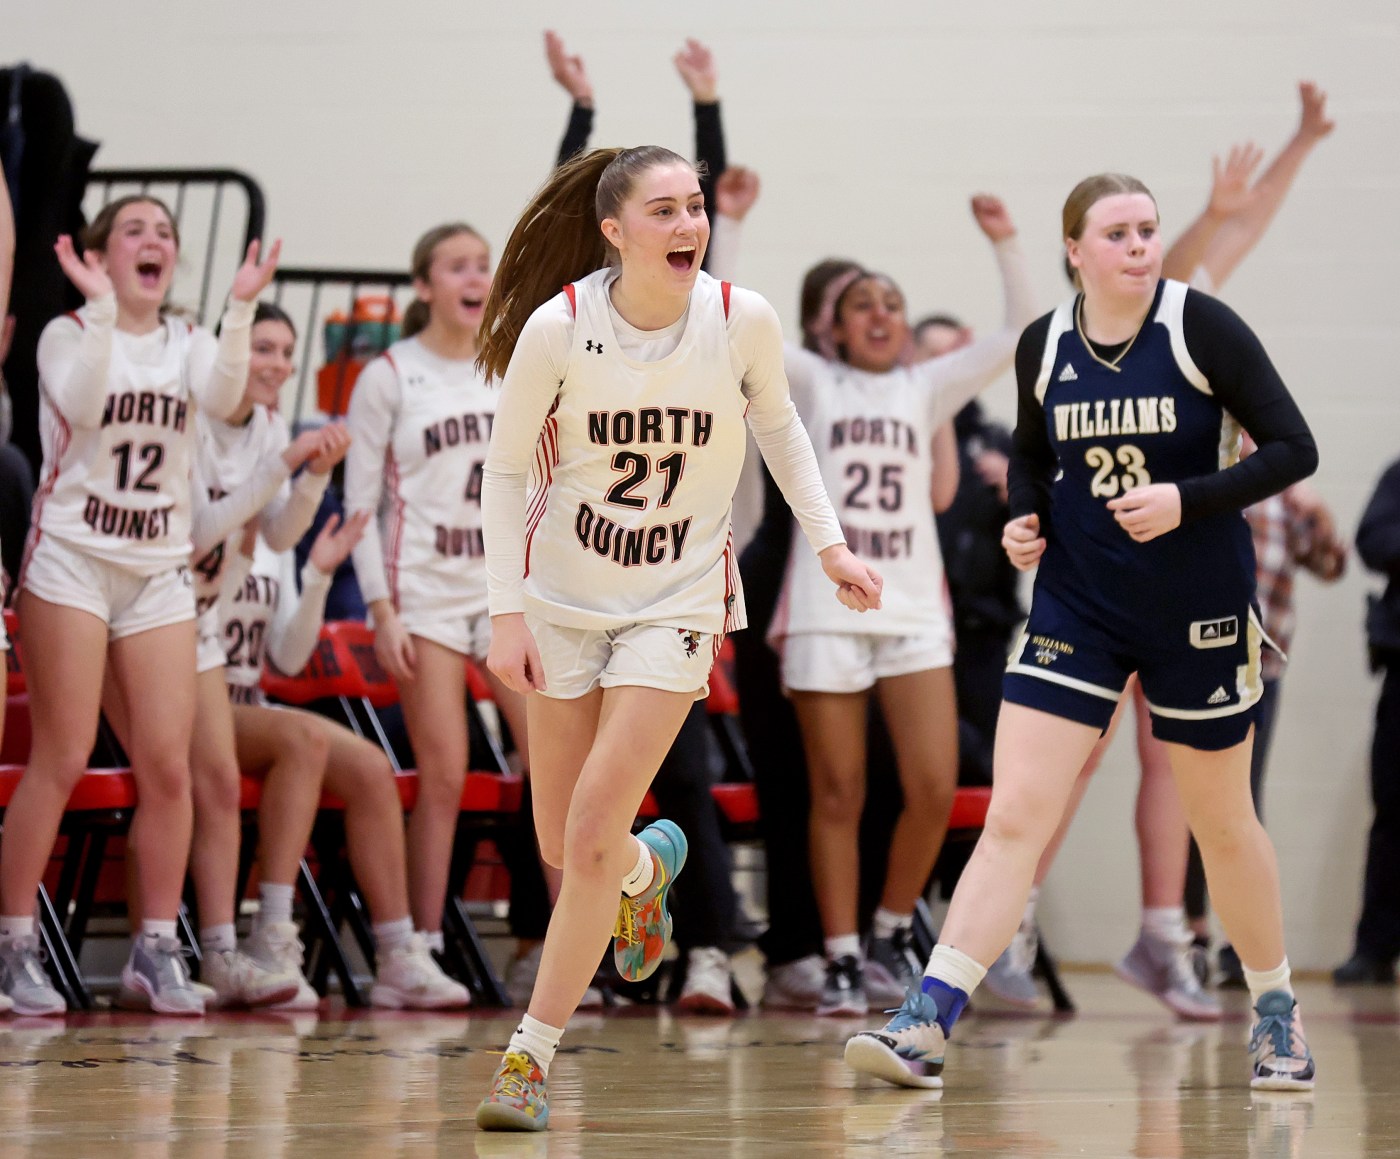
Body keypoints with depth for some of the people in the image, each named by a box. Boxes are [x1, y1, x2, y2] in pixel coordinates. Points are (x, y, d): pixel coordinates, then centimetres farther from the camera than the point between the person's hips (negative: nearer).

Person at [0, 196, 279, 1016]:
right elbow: (83, 404, -21)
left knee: (168, 765, -2)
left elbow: (221, 398, -12)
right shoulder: (68, 333, 0)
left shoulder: (187, 343, 10)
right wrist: (103, 310, -25)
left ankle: (157, 952, 6)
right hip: (72, 558, -4)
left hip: (159, 570, 4)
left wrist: (242, 309, -22)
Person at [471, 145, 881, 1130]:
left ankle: (532, 1057, -1)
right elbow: (506, 471, -4)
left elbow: (777, 422, 10)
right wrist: (507, 613, -8)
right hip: (563, 594, 1)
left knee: (592, 839, -13)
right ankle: (650, 868, 47)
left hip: (679, 600, -1)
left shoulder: (743, 319, -12)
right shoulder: (559, 327, -15)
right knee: (565, 848, 9)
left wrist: (829, 540, 6)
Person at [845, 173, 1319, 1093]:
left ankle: (1278, 1014, 33)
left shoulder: (1202, 329, -10)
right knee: (1013, 817, -9)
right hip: (1077, 603, 2)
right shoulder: (1044, 346, 1)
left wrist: (1187, 500, -22)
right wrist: (1023, 517, -1)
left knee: (1223, 824, 11)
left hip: (1198, 605, -2)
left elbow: (1293, 449, -11)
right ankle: (927, 1025, -15)